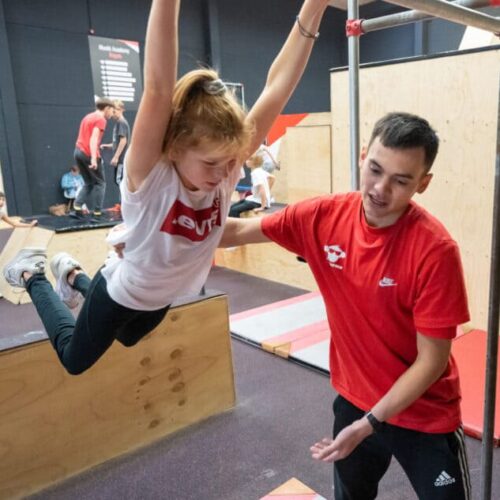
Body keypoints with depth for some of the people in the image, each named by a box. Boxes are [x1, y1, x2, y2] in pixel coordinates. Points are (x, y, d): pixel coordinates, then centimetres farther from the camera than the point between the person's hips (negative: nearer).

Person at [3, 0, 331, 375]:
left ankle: (72, 275, 50)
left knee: (127, 339, 33)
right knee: (75, 358, 20)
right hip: (121, 293, -5)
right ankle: (32, 275, 37)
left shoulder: (224, 169, -24)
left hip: (163, 297, 5)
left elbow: (277, 89, -31)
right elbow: (159, 88, -53)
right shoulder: (149, 174, -36)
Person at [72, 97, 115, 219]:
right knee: (100, 183, 2)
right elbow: (93, 138, -20)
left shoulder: (88, 117, 21)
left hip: (78, 151, 8)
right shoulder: (100, 119, -7)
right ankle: (97, 213, -1)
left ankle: (77, 208, 3)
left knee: (89, 183, 16)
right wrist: (94, 158, -27)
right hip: (89, 154, -8)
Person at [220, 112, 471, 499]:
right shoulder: (324, 217, -15)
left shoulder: (435, 250, -26)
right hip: (354, 401, 4)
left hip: (425, 417, -4)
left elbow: (432, 361, -20)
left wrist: (369, 424, -22)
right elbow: (238, 231, -4)